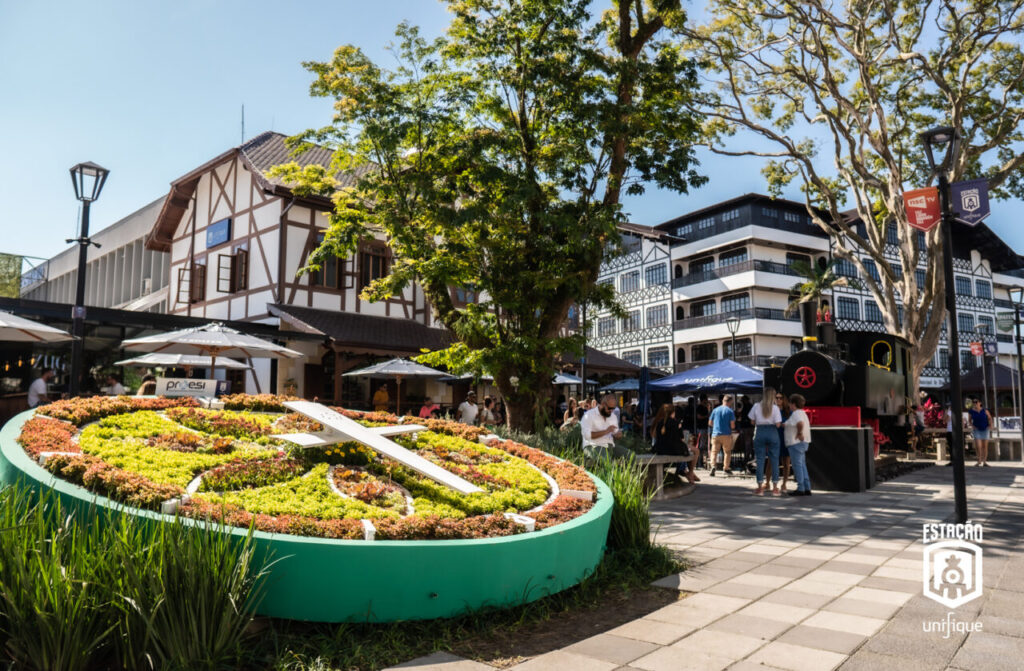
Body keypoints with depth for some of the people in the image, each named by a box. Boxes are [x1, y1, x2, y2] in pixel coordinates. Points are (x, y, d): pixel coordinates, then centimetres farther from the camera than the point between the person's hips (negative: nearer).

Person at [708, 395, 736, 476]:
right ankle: (726, 468, 14)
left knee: (714, 451, 5)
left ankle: (713, 466, -15)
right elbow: (732, 425, -8)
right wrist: (733, 428, 14)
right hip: (727, 434, -2)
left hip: (715, 434, 2)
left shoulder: (715, 410, 4)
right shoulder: (730, 411, -4)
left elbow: (710, 423, 9)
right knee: (727, 452, 12)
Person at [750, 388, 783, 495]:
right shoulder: (775, 408, -5)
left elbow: (752, 422, 3)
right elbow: (778, 424, -8)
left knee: (760, 460, 5)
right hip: (772, 433, -1)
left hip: (760, 433, 1)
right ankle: (775, 488, 8)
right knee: (774, 460, 7)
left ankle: (760, 487, 6)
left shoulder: (756, 407, -1)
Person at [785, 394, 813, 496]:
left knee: (797, 465, -5)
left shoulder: (796, 413, -15)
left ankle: (800, 489, -3)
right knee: (802, 465, 13)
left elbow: (800, 423, -33)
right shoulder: (803, 413, 18)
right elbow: (805, 425, 21)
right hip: (804, 442, 10)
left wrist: (799, 433, -21)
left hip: (796, 442, -10)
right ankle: (807, 488, 14)